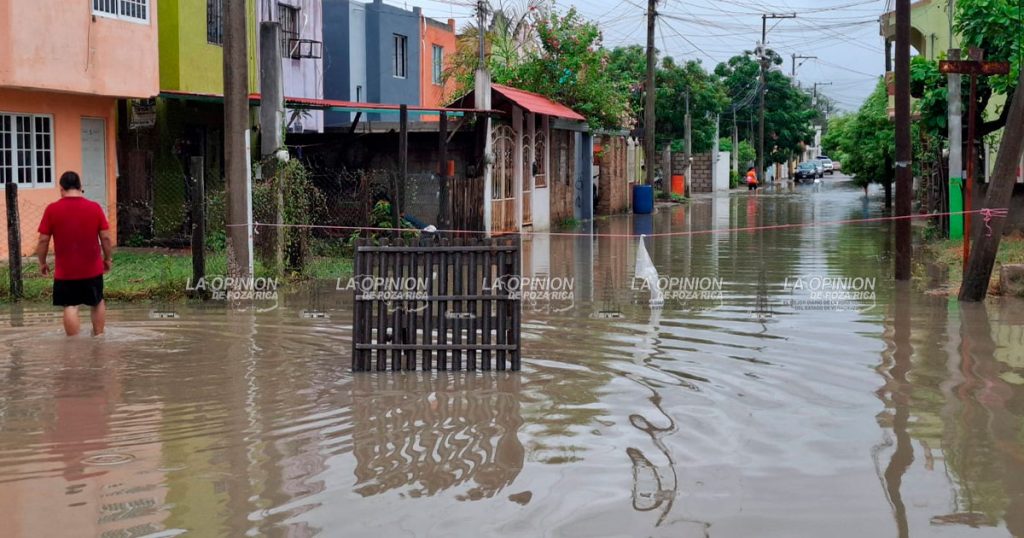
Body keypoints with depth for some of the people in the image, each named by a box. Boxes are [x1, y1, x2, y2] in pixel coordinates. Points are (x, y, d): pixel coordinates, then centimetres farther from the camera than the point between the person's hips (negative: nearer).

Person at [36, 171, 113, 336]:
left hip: (65, 271, -1)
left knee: (70, 307, 3)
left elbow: (43, 240, -4)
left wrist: (42, 262, 9)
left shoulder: (52, 210, -7)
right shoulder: (95, 207, -4)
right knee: (98, 303, 19)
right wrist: (108, 258, 12)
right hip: (92, 268, 2)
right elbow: (106, 238, -3)